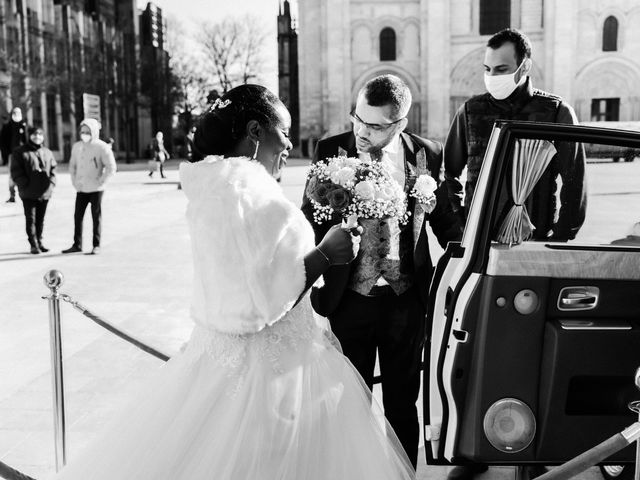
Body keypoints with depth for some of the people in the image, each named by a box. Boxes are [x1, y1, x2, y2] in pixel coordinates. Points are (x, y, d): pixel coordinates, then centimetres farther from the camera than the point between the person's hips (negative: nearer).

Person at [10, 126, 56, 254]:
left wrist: (51, 183, -1)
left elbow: (53, 170, 13)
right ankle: (33, 244, 4)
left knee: (40, 219, 11)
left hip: (45, 192, 4)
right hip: (28, 193, -4)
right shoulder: (20, 152, -1)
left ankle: (39, 241, 21)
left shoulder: (47, 152, 12)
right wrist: (25, 184, -13)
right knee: (30, 218, -1)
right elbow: (16, 172, -5)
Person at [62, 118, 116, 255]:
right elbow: (72, 165, 20)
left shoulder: (102, 147, -9)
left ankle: (96, 245, 10)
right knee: (77, 216, 5)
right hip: (81, 189, 5)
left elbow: (111, 168, -11)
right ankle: (77, 245, 14)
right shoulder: (77, 146, 8)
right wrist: (74, 181, 9)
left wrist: (100, 182, -12)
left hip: (96, 189, -5)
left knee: (96, 217, 2)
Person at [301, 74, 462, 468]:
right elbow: (310, 221, 0)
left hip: (406, 301, 1)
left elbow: (445, 220, 9)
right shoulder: (330, 151, -4)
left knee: (402, 403, 15)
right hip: (349, 300, 0)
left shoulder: (428, 155, -2)